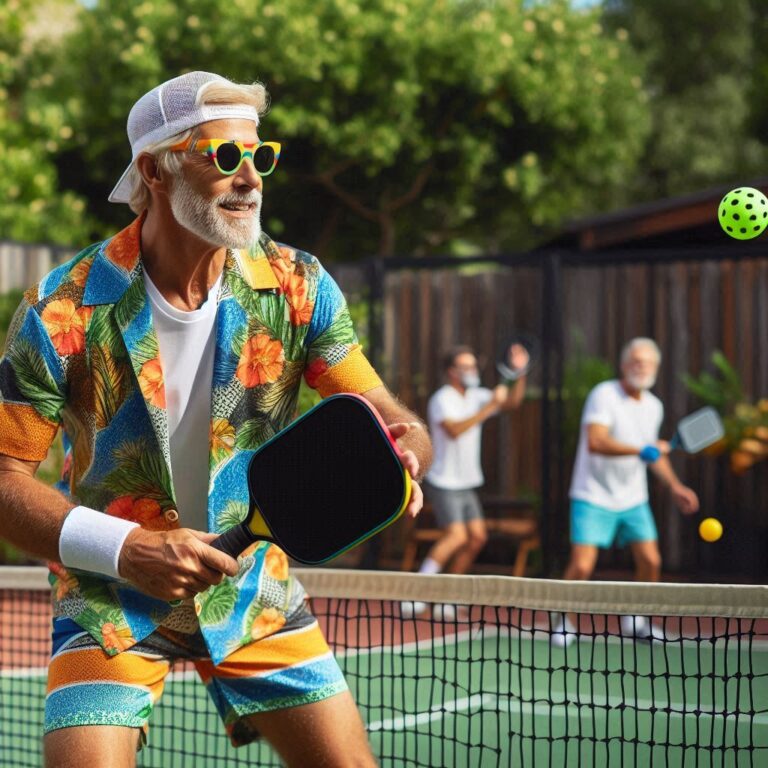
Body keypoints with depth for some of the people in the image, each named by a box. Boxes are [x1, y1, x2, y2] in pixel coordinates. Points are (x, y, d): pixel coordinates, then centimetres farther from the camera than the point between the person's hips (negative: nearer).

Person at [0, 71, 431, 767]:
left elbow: (387, 417, -5)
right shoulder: (64, 312, -18)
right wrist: (125, 548, -29)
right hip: (113, 600, -3)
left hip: (256, 591, 3)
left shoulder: (297, 288, -9)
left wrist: (400, 456, -30)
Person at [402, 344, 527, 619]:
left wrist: (520, 372, -12)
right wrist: (489, 407, -30)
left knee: (477, 537, 2)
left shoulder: (477, 397, 9)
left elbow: (512, 401, 5)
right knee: (456, 536, -19)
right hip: (444, 483, -8)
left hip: (466, 484, 8)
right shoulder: (442, 400, -14)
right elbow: (454, 430, -30)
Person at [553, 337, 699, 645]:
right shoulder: (604, 395, -16)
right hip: (594, 498, -6)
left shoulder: (653, 406, 7)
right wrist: (641, 450, -33)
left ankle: (634, 620, 23)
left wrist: (675, 487, 11)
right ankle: (564, 622, 10)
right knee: (581, 566, -13)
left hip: (633, 500, 6)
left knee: (650, 562, 1)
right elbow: (595, 442, -30)